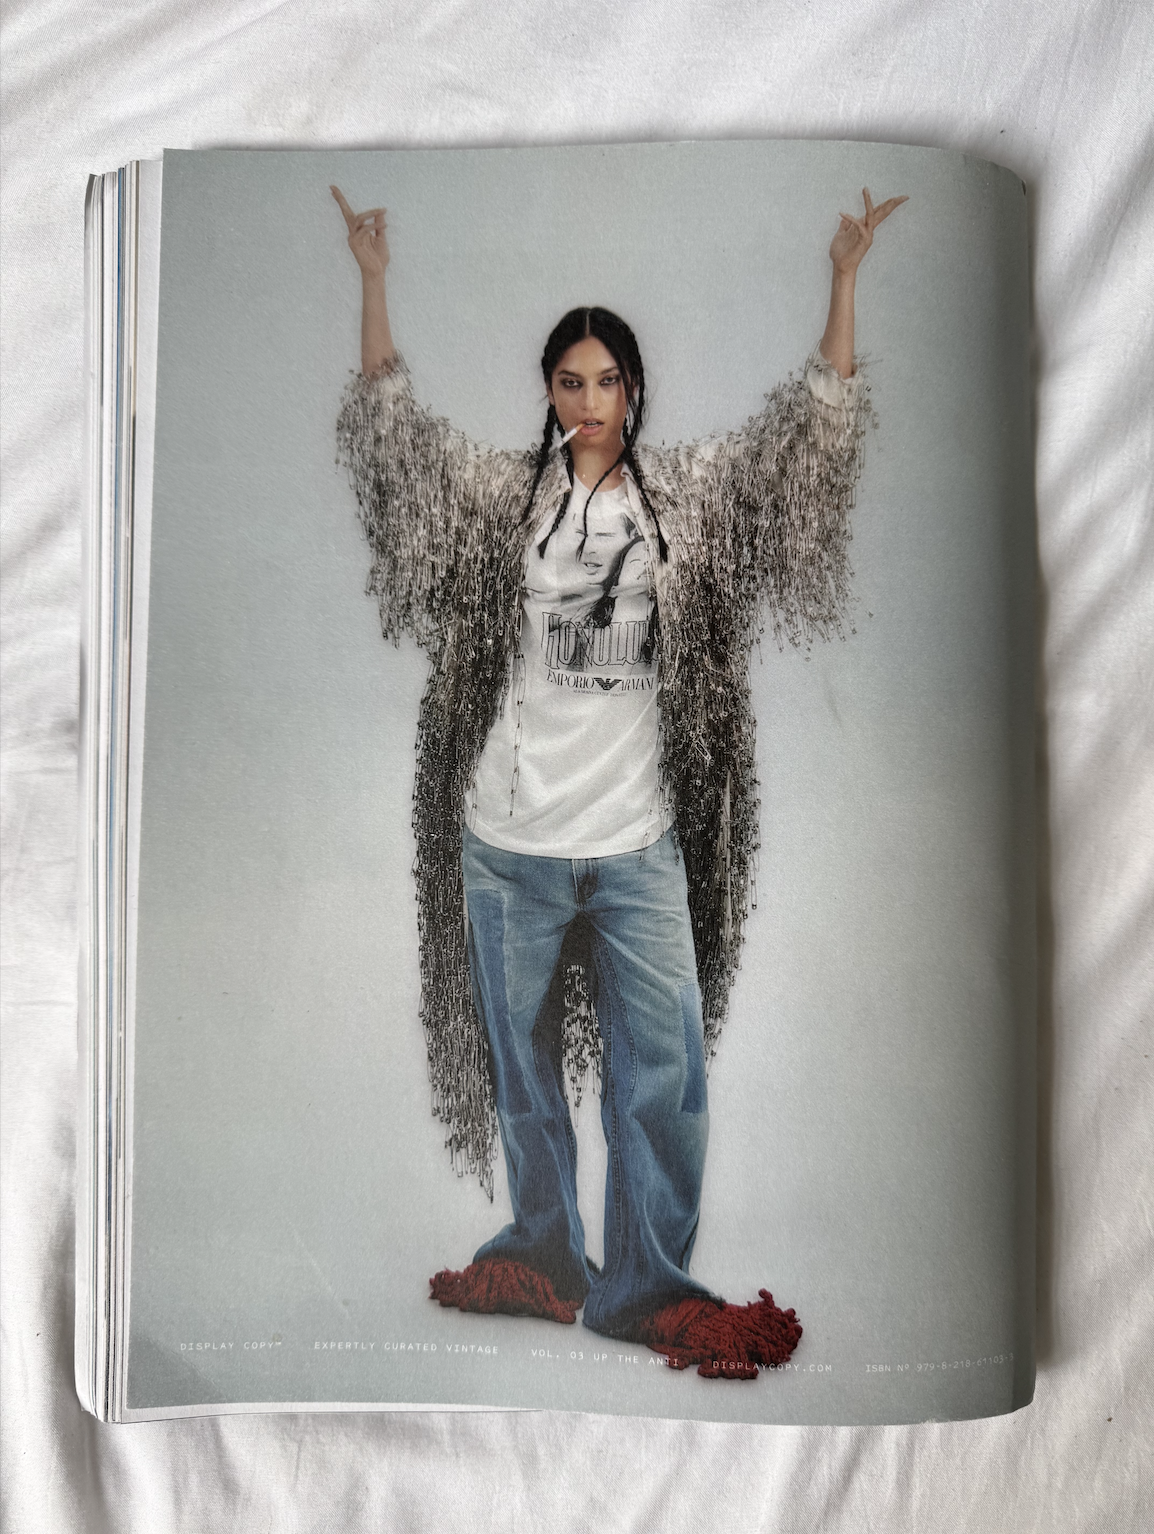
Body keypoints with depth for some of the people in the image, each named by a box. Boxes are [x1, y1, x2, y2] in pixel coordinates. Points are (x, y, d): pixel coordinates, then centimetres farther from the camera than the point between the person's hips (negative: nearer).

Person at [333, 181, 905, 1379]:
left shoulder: (689, 494, 7)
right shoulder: (498, 493, 6)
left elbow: (810, 429, 8)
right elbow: (387, 423, 5)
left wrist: (845, 279, 7)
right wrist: (372, 277, 2)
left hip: (640, 838, 0)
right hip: (511, 836, 0)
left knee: (665, 1065, 1)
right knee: (522, 1061, 12)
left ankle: (648, 1287, 18)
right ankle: (546, 1260, 31)